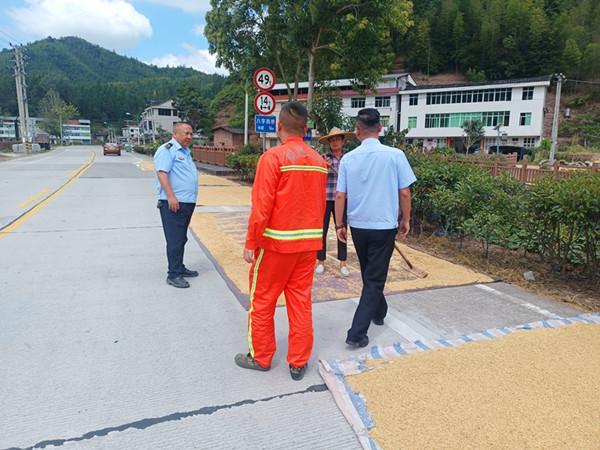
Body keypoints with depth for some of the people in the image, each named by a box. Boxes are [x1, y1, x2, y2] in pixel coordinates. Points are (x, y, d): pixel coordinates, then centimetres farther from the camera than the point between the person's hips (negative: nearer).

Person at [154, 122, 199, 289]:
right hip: (173, 203, -9)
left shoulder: (186, 151, 19)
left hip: (187, 202, 9)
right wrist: (171, 197, -26)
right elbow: (162, 173, -19)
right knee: (174, 240, -6)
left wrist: (191, 198, 23)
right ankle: (174, 275, -1)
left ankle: (180, 268, 27)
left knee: (181, 239, 16)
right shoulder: (167, 150, -9)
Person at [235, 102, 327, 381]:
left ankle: (260, 357, 26)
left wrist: (250, 243, -8)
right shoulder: (319, 161, 4)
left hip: (276, 242, -5)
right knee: (301, 301, 13)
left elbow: (261, 206, -16)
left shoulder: (273, 157, -13)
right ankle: (298, 363, 22)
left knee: (262, 301, 12)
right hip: (308, 242, 5)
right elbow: (321, 205, 9)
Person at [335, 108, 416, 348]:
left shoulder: (348, 158, -4)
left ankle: (378, 312, 43)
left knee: (369, 274, 23)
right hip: (384, 226, -3)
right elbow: (405, 193, -6)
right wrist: (405, 220, 8)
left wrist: (340, 225, 7)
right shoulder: (395, 155, -10)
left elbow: (340, 196, -4)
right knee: (374, 279, 5)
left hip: (358, 226, 3)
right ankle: (357, 333, 0)